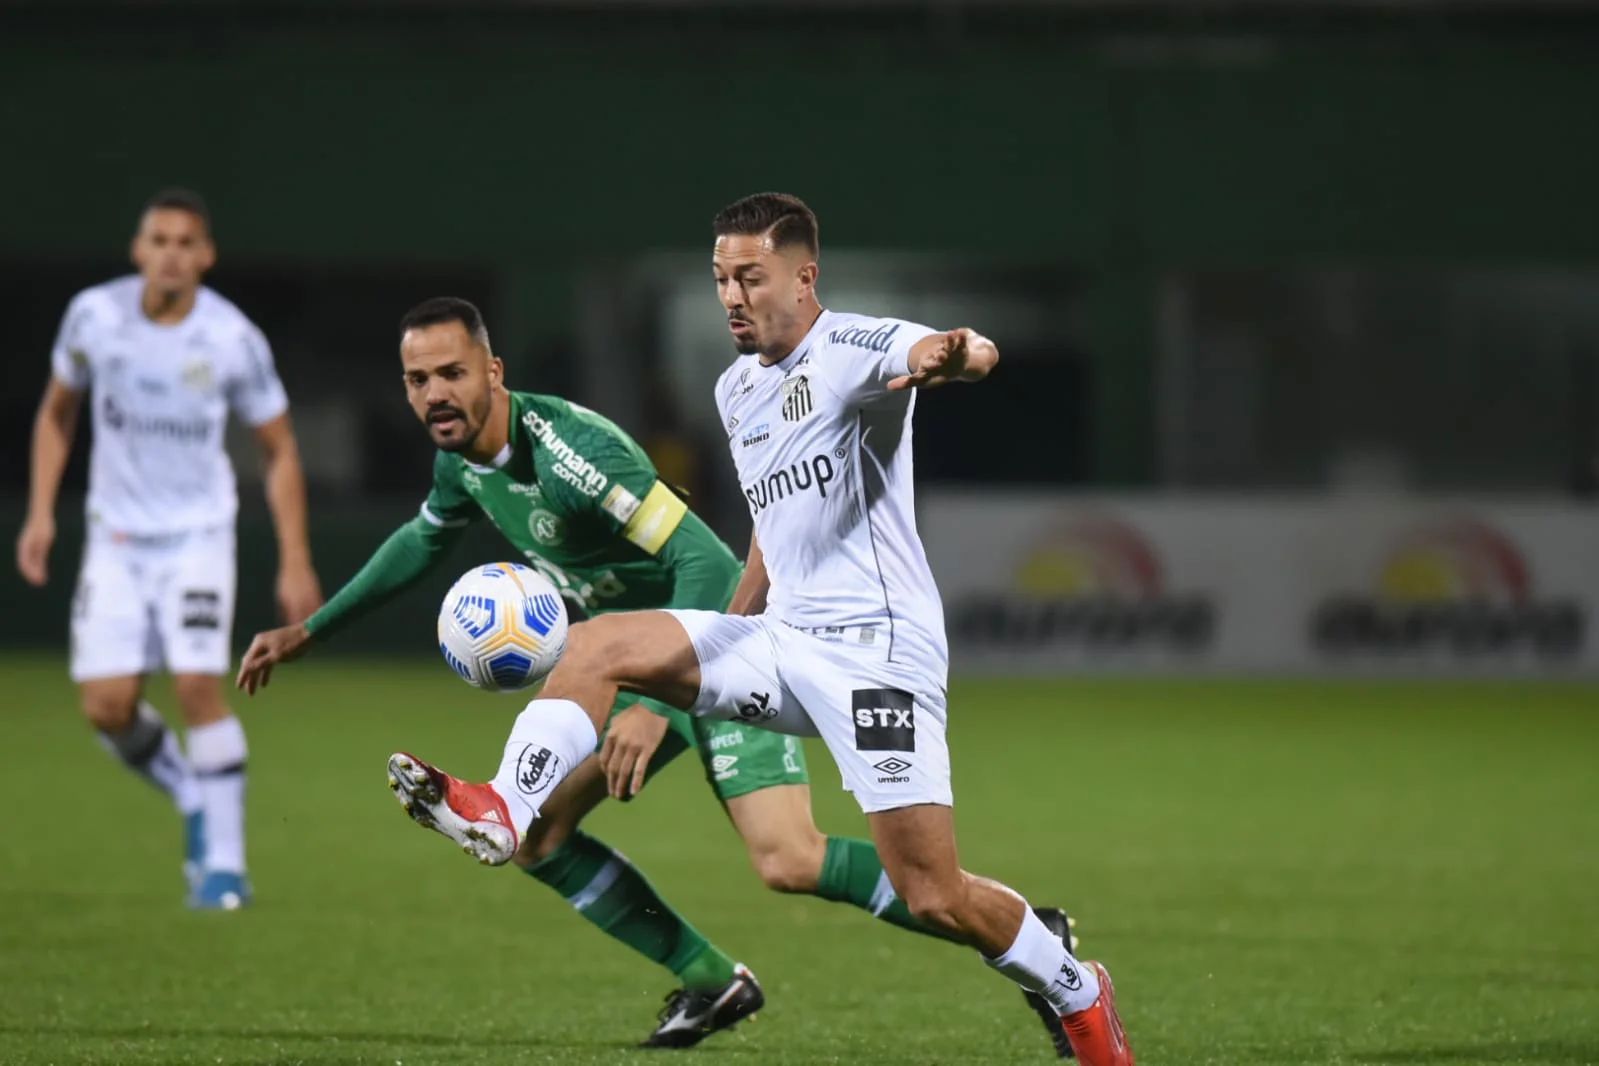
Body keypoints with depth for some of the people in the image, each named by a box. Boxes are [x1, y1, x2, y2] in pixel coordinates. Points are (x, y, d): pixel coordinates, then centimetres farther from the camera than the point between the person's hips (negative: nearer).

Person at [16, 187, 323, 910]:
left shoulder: (233, 340, -13)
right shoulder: (93, 315, -7)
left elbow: (279, 450, -1)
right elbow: (57, 411, 10)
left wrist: (295, 563, -4)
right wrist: (40, 514, 2)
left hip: (198, 532, -2)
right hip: (115, 537, 2)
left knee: (198, 687, -18)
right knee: (107, 707, -7)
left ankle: (224, 863, -8)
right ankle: (194, 803, 21)